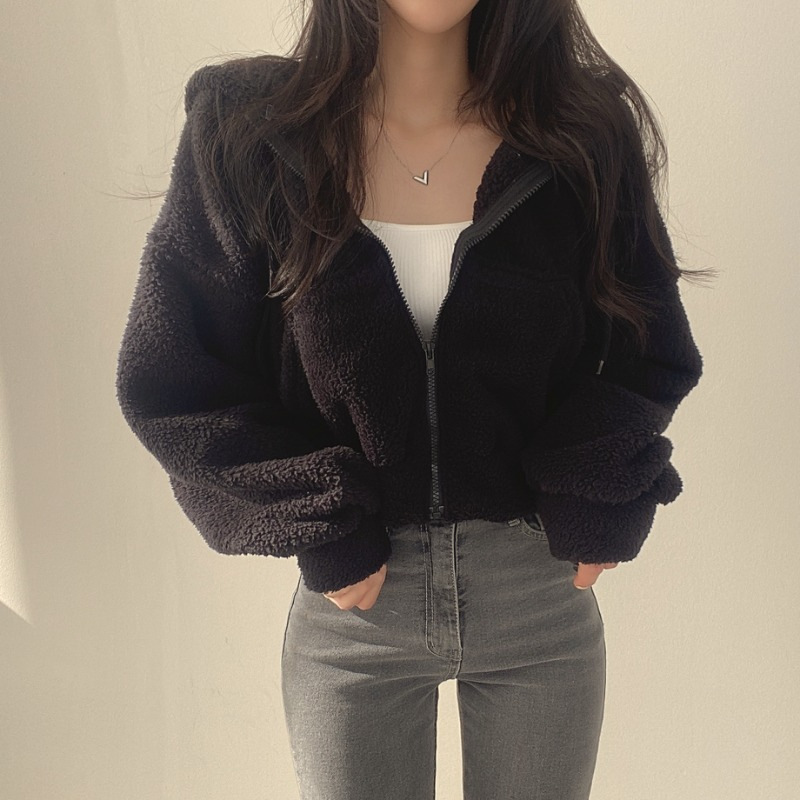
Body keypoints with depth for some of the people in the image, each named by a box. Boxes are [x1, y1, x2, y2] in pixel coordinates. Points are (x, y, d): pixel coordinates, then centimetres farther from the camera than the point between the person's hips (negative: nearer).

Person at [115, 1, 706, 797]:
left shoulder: (586, 133, -4)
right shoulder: (249, 131, -8)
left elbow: (652, 352, 5)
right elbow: (169, 378, -5)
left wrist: (593, 512, -8)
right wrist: (320, 533, -10)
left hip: (542, 591, 2)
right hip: (350, 605, -1)